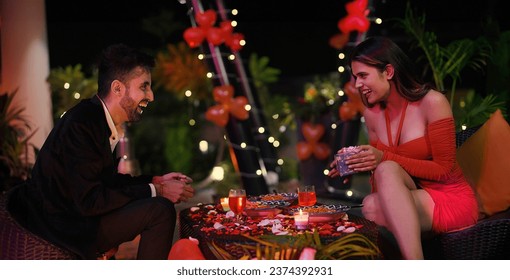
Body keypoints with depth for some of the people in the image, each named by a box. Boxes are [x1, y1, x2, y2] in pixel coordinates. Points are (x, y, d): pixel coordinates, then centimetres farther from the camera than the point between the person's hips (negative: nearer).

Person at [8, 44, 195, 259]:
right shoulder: (81, 124, -23)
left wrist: (156, 181, 6)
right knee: (161, 211, -20)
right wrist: (156, 190, -19)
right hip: (59, 224, -10)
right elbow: (90, 201, -25)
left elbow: (107, 178, 17)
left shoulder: (98, 119, 6)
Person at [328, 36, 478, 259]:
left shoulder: (432, 103, -12)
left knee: (380, 188, -33)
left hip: (451, 201, -4)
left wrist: (385, 159, -21)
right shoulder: (372, 113, 7)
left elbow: (444, 170, -12)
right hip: (407, 206, 5)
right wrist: (358, 164, -9)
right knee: (372, 204, -31)